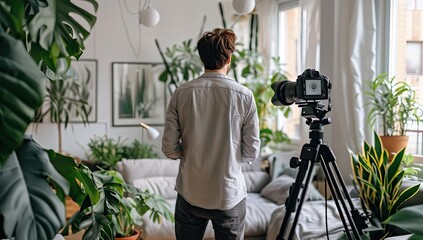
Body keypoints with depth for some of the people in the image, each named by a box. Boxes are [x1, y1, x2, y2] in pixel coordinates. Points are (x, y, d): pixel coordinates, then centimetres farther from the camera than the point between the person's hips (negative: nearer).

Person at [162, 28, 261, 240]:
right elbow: (251, 152, -5)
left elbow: (169, 148, -5)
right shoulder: (244, 95, -9)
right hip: (230, 196, -1)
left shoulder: (181, 93, -6)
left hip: (190, 195, 2)